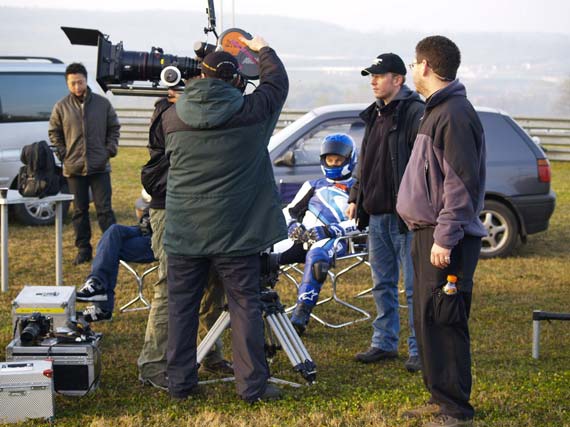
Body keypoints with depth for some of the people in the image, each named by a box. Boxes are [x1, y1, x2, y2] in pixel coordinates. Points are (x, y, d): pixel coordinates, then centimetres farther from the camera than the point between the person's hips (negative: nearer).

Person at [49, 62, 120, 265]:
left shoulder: (103, 104, 1)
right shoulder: (61, 107, 1)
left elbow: (114, 128, 10)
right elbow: (54, 133, 9)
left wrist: (110, 150, -1)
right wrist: (63, 154, 0)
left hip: (100, 167, -1)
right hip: (74, 168, 1)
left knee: (104, 208, -1)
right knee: (80, 210, 8)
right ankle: (83, 249, 15)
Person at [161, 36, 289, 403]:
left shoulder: (173, 116, -2)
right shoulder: (251, 111, -8)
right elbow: (278, 81, 10)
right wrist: (263, 50, 30)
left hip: (184, 231, 2)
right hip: (235, 230, -2)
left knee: (181, 305, 10)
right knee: (245, 305, 5)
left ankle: (180, 383, 15)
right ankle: (253, 384, 7)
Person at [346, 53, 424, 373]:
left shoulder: (415, 113, -11)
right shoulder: (375, 115, 17)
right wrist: (357, 197, 21)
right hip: (377, 214, 9)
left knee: (414, 286, -3)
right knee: (383, 284, 14)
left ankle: (420, 349, 2)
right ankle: (384, 343, 22)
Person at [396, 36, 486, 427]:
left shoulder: (455, 114, -15)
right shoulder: (438, 110, 17)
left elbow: (461, 183, -21)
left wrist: (445, 238, -23)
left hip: (446, 241, -10)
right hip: (428, 234, 10)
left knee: (442, 321, -8)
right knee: (427, 319, 15)